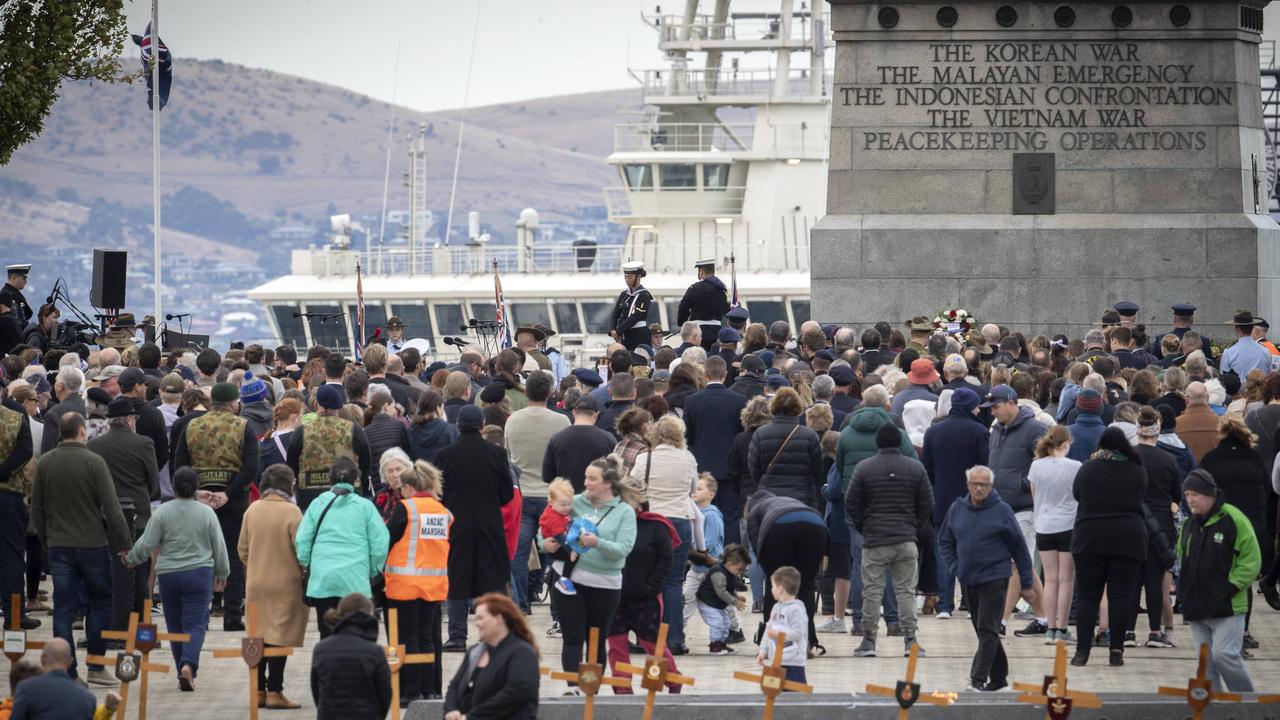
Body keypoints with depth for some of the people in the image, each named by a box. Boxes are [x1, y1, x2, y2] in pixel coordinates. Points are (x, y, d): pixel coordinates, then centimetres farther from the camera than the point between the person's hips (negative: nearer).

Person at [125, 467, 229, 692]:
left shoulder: (162, 512, -5)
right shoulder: (206, 513, -2)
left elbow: (146, 543, -5)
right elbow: (219, 546, 4)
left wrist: (132, 559, 15)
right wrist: (222, 574, 19)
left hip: (168, 574, 1)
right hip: (199, 573, -1)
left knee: (175, 625, 11)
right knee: (195, 624, -3)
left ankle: (183, 673, 14)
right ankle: (188, 665, -25)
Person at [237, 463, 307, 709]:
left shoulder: (252, 510, 1)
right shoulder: (291, 512, -14)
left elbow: (242, 549, 8)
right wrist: (305, 571, 5)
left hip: (256, 584, 5)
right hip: (285, 584, -5)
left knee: (258, 637, 11)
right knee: (279, 637, -2)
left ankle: (259, 690, 14)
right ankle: (274, 691, -4)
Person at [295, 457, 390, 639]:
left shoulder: (317, 505, 6)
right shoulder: (365, 506, 2)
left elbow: (301, 541, 4)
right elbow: (380, 544, 0)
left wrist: (307, 565, 19)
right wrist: (373, 572, 14)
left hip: (322, 581, 2)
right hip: (356, 581, -2)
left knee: (327, 637, 5)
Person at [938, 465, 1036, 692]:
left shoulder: (1001, 510, -5)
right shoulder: (957, 509, 6)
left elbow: (1019, 547, 0)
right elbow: (944, 541, 17)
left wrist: (1026, 583, 0)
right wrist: (955, 568, 4)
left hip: (995, 580, -5)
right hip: (969, 580, 5)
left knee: (988, 630, -11)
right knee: (983, 630, 12)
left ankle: (979, 678, -17)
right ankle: (998, 677, 22)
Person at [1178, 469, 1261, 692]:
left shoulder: (1233, 519, -9)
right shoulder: (1189, 523, 12)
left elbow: (1251, 560, -9)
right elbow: (1182, 557, 27)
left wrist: (1231, 587, -15)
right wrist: (1182, 586, 12)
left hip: (1227, 607, -7)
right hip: (1196, 606, 7)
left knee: (1224, 655, -14)